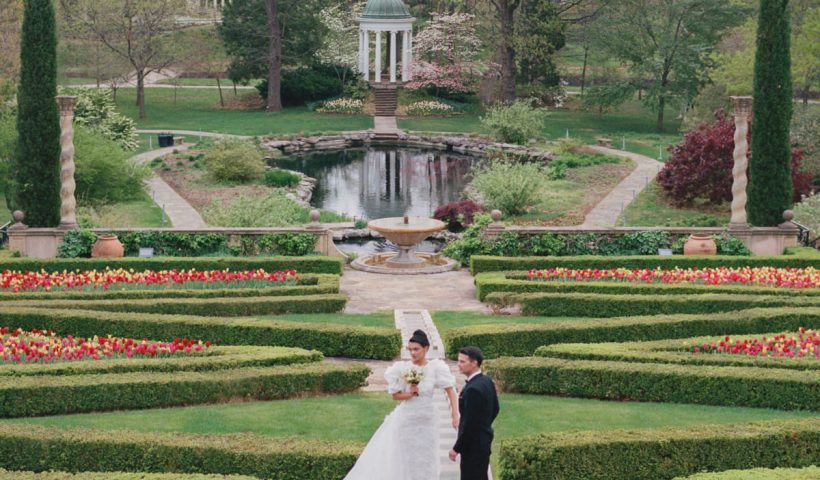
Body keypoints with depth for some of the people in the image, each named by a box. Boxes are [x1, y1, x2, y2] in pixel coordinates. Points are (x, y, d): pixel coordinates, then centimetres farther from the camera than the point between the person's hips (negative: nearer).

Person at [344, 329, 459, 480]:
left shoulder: (436, 367, -8)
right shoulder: (403, 369, -7)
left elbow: (450, 390, -9)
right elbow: (395, 395, 1)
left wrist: (455, 416, -17)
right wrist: (409, 394, -19)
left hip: (427, 421, 1)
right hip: (406, 420, 0)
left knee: (425, 461, 10)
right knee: (404, 460, 6)